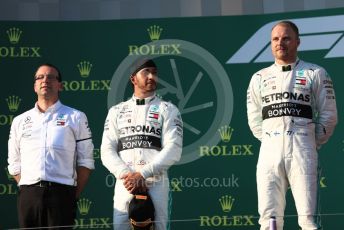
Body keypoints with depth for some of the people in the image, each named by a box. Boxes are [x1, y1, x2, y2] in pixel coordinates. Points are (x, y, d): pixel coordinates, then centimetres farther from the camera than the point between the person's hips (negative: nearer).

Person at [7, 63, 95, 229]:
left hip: (61, 192, -3)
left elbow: (85, 161, 4)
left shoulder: (75, 118, 9)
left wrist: (74, 196, -3)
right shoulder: (20, 121, 17)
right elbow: (14, 164, 18)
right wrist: (27, 190, 6)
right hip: (27, 195, 3)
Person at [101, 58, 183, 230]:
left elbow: (173, 150, -4)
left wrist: (142, 174, -14)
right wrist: (125, 175, -11)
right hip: (124, 184, 2)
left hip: (156, 184, -2)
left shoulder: (168, 110, 9)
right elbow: (107, 151, 7)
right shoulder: (116, 111, 16)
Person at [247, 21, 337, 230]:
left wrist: (312, 144, 6)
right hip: (270, 149, 3)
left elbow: (328, 115, 6)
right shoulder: (260, 78, 16)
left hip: (301, 150, -3)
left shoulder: (315, 74, 7)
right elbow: (254, 120, 19)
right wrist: (270, 142, 11)